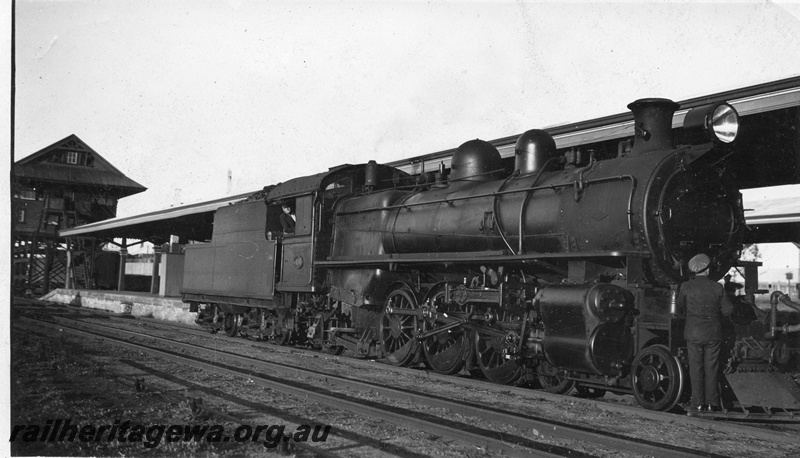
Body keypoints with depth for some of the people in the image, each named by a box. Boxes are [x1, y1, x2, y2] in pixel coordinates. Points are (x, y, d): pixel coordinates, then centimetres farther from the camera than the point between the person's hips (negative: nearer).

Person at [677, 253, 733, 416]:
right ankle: (711, 403, 12)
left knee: (696, 368, 4)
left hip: (693, 333, -1)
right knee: (711, 368, 9)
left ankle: (698, 404, 3)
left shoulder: (686, 286, -7)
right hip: (713, 333, 1)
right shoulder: (718, 287, -6)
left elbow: (680, 305, 10)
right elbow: (728, 310, -3)